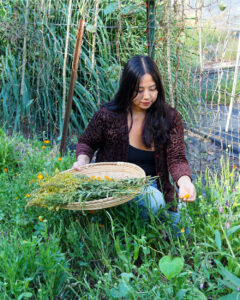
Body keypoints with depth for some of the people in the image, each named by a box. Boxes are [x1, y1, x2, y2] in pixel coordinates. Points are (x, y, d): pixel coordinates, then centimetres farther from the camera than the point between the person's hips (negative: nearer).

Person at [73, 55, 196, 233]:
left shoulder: (170, 117, -7)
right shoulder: (108, 115, -12)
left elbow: (177, 158, -10)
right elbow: (87, 143, 5)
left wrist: (184, 181, -31)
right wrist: (82, 161, -16)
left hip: (155, 185, 3)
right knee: (153, 199, -32)